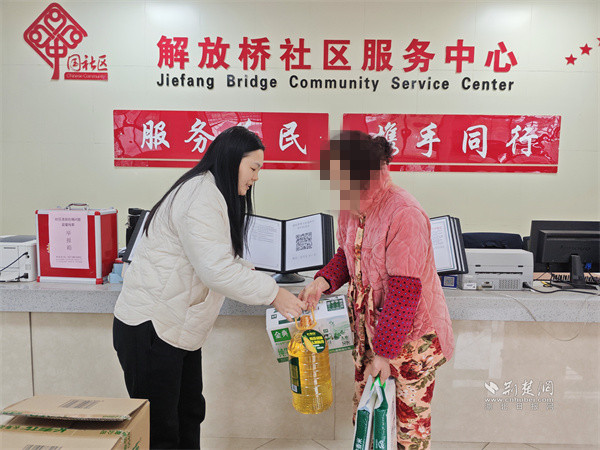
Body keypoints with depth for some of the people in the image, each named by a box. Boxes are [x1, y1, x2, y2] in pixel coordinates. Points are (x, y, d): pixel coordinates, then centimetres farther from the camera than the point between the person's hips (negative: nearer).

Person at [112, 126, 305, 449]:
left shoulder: (215, 196, 14)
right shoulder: (201, 195, -20)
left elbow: (228, 263, 17)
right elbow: (216, 270, -27)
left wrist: (269, 285, 5)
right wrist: (273, 294, -19)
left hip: (179, 328, 10)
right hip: (149, 328, -10)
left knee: (189, 416, 18)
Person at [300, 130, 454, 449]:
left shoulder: (404, 216, -26)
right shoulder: (351, 208, -2)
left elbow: (404, 290, -26)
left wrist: (385, 351, -22)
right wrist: (324, 280, -8)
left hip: (410, 332, -7)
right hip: (368, 326, 7)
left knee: (411, 419, 11)